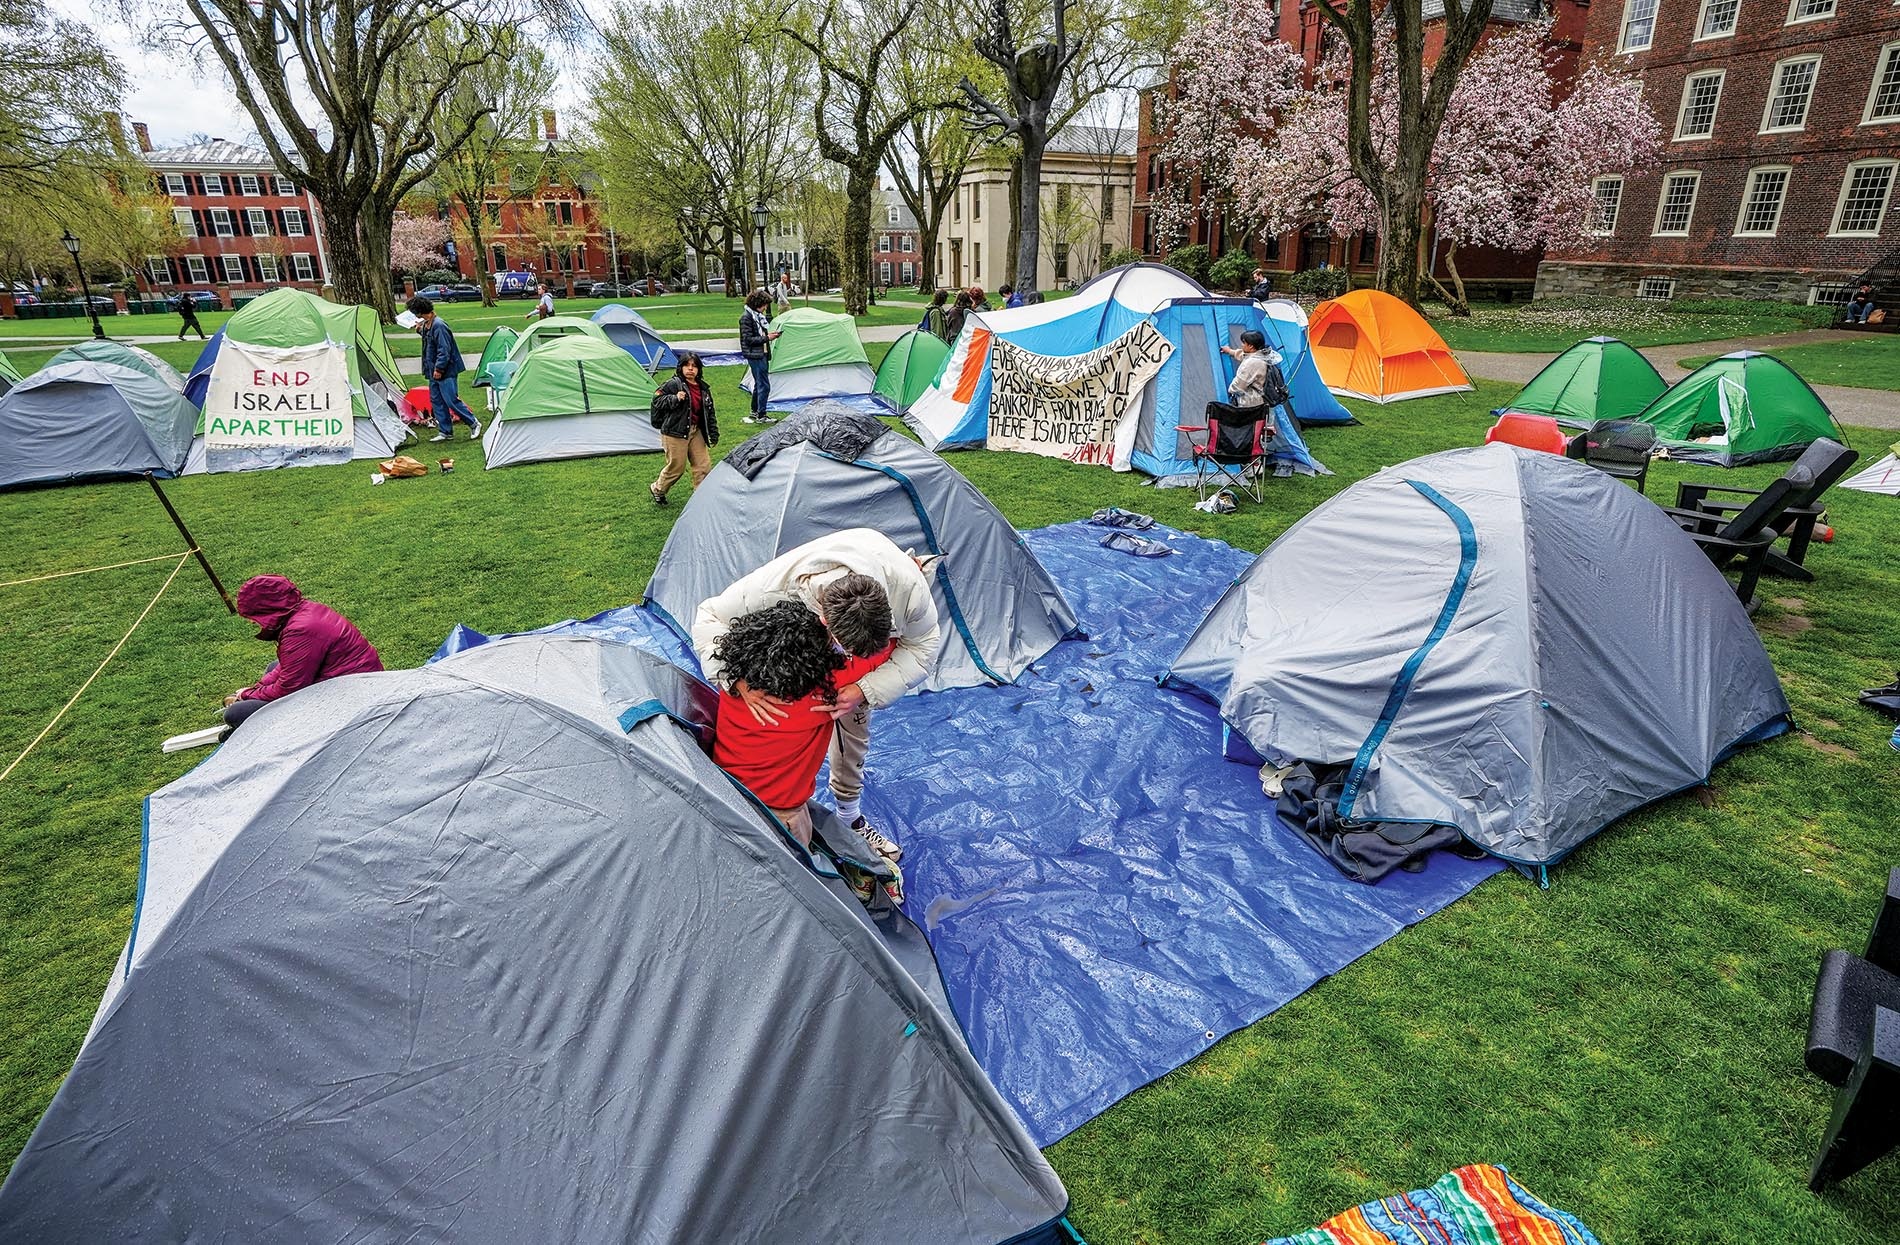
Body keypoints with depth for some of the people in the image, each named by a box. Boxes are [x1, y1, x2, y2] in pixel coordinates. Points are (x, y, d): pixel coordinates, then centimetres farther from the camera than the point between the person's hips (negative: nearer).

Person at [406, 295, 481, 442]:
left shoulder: (438, 326, -19)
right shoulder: (427, 324, 10)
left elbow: (444, 350, -21)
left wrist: (439, 369, -20)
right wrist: (421, 330, 12)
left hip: (446, 372, -10)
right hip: (434, 371, 10)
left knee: (451, 400, -8)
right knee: (436, 401, 11)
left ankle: (474, 424, 5)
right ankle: (445, 431, 17)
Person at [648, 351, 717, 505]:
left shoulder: (704, 388, 8)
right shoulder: (674, 384, -11)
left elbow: (709, 413, 14)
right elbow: (657, 400, -10)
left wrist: (713, 433, 13)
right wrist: (675, 399, -25)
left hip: (695, 431, 6)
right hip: (675, 432, -6)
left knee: (703, 464, 3)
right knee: (676, 466, 1)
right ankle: (657, 489, 26)